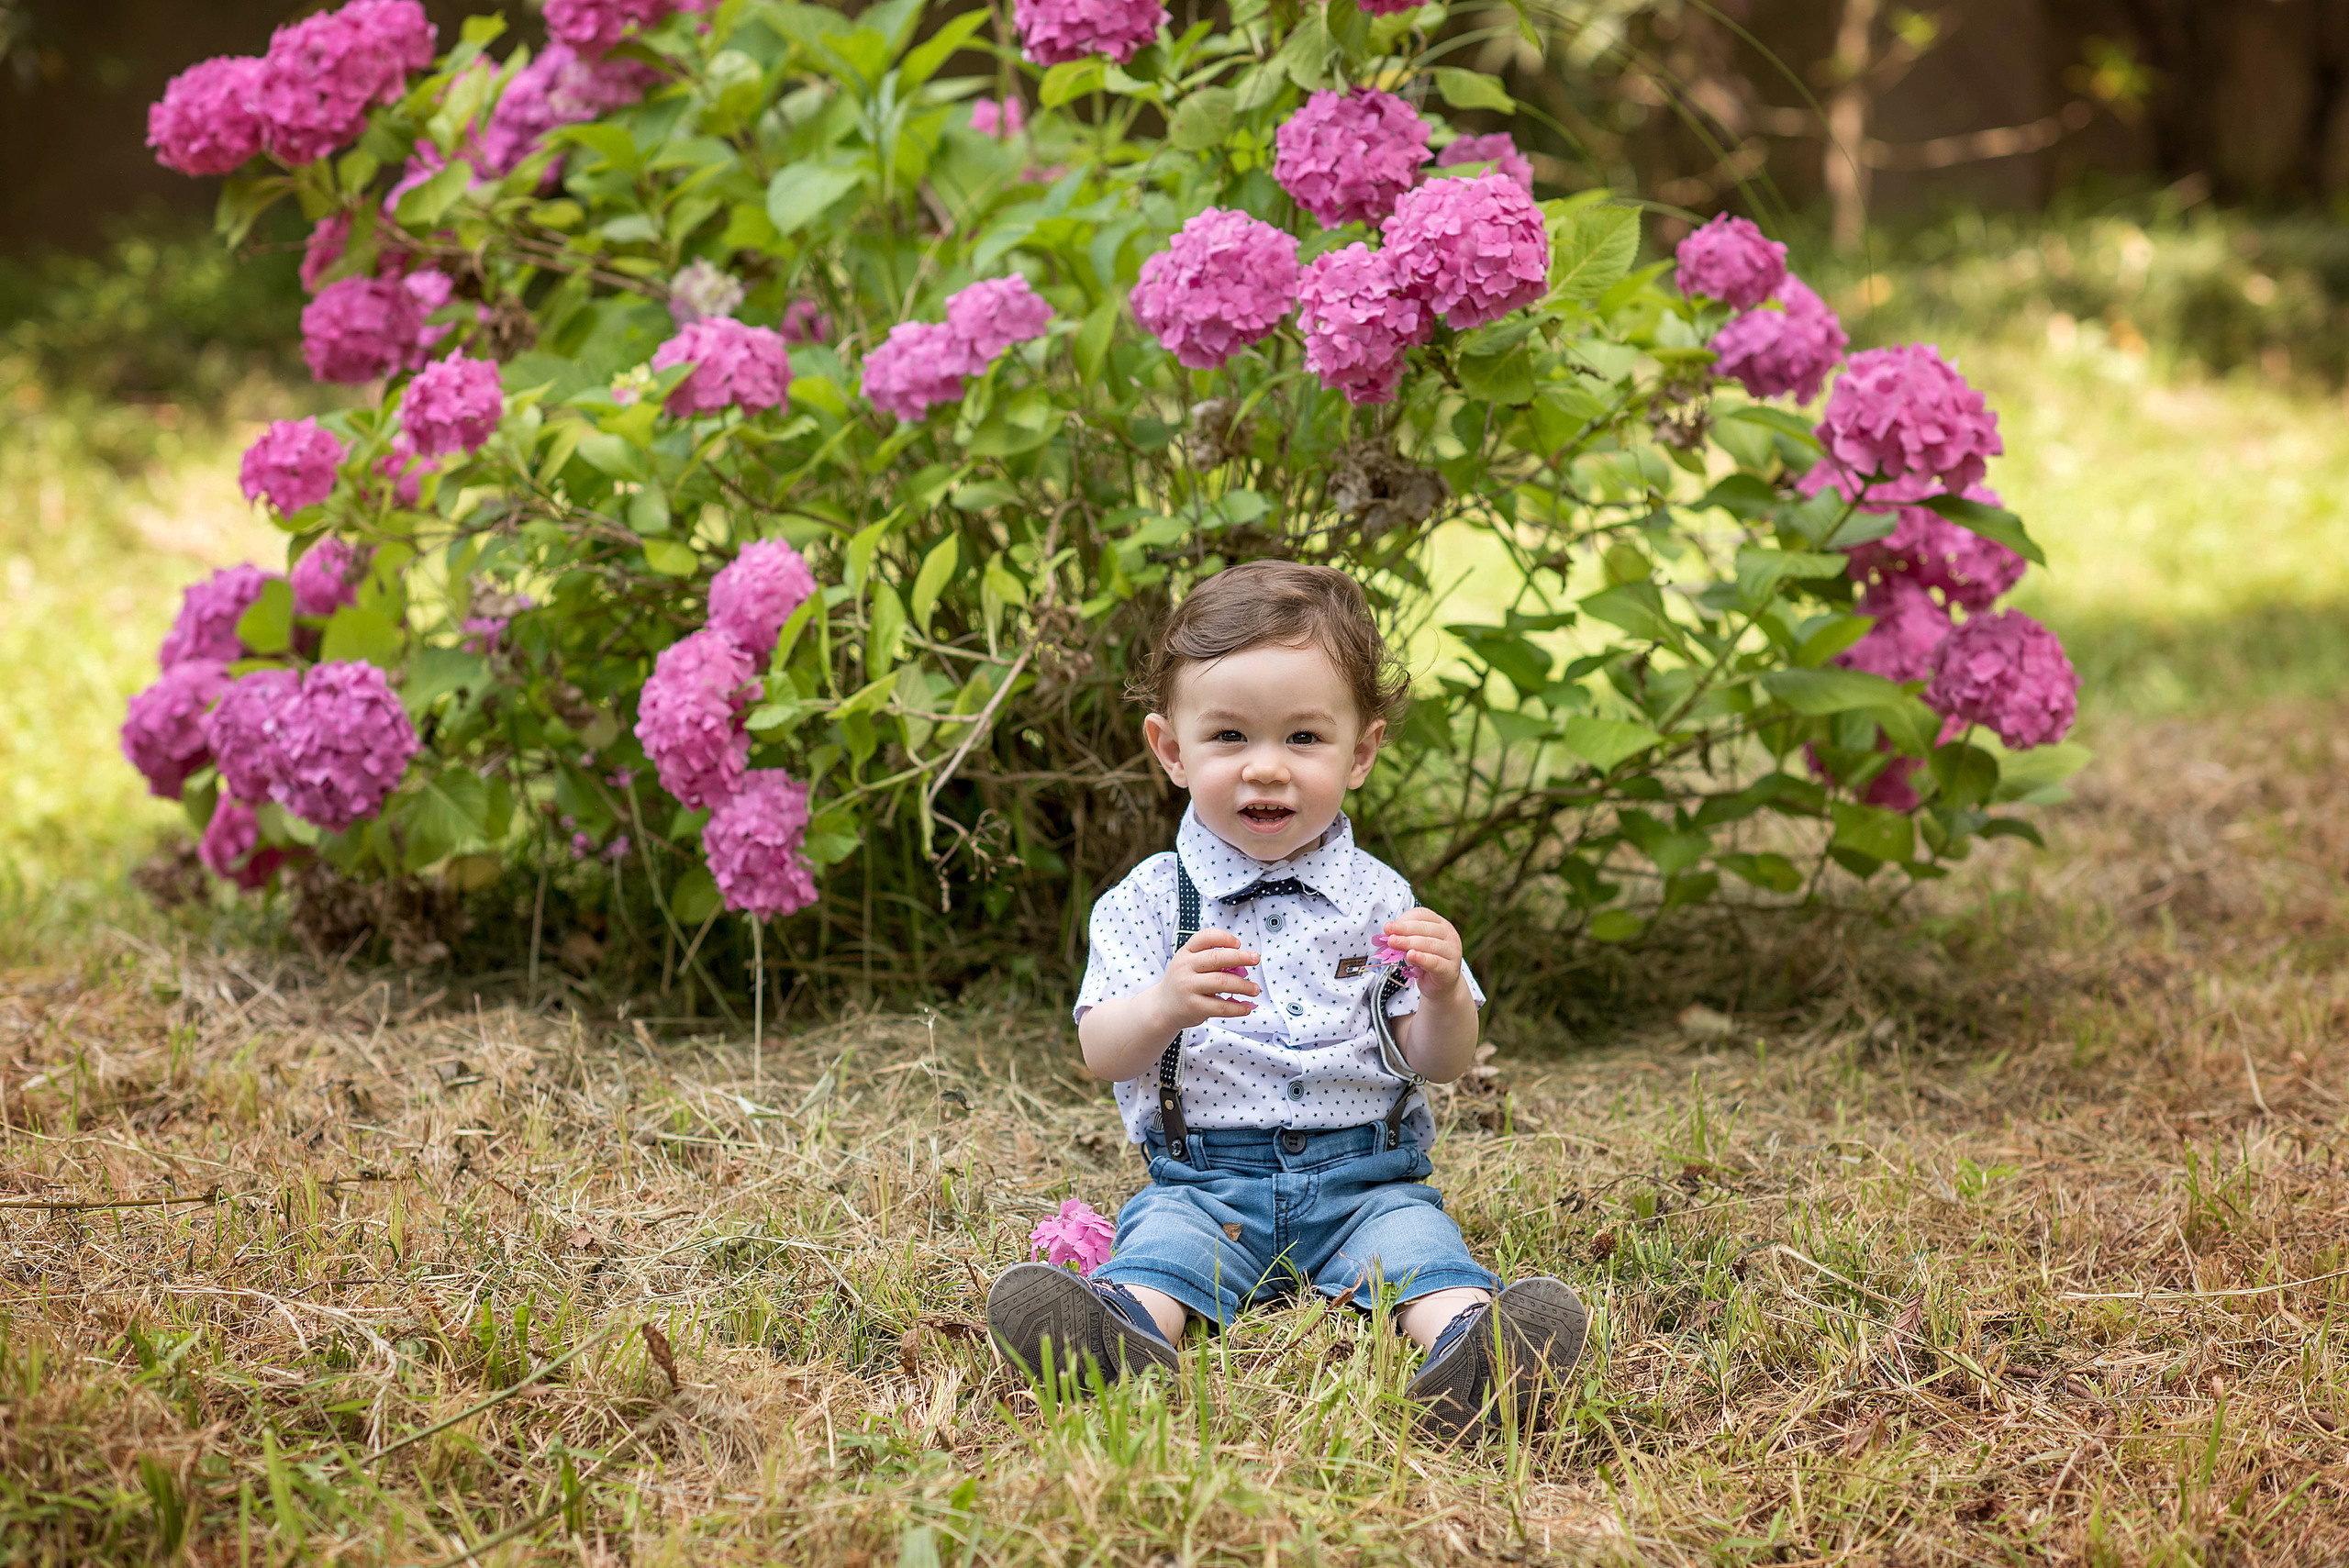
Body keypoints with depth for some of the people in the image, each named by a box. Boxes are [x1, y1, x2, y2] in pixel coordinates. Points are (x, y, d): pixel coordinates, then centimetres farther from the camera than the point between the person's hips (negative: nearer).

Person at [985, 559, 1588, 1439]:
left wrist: (1443, 996, -19)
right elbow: (1102, 1055, -6)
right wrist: (1168, 1005, -29)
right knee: (1162, 1238, -31)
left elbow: (1441, 1066, 5)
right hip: (1205, 1179, -1)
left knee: (1420, 1239, -28)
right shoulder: (1150, 902, 5)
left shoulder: (1379, 900, 9)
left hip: (1364, 1176, 1)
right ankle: (1127, 1332, -59)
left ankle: (1470, 1343, -54)